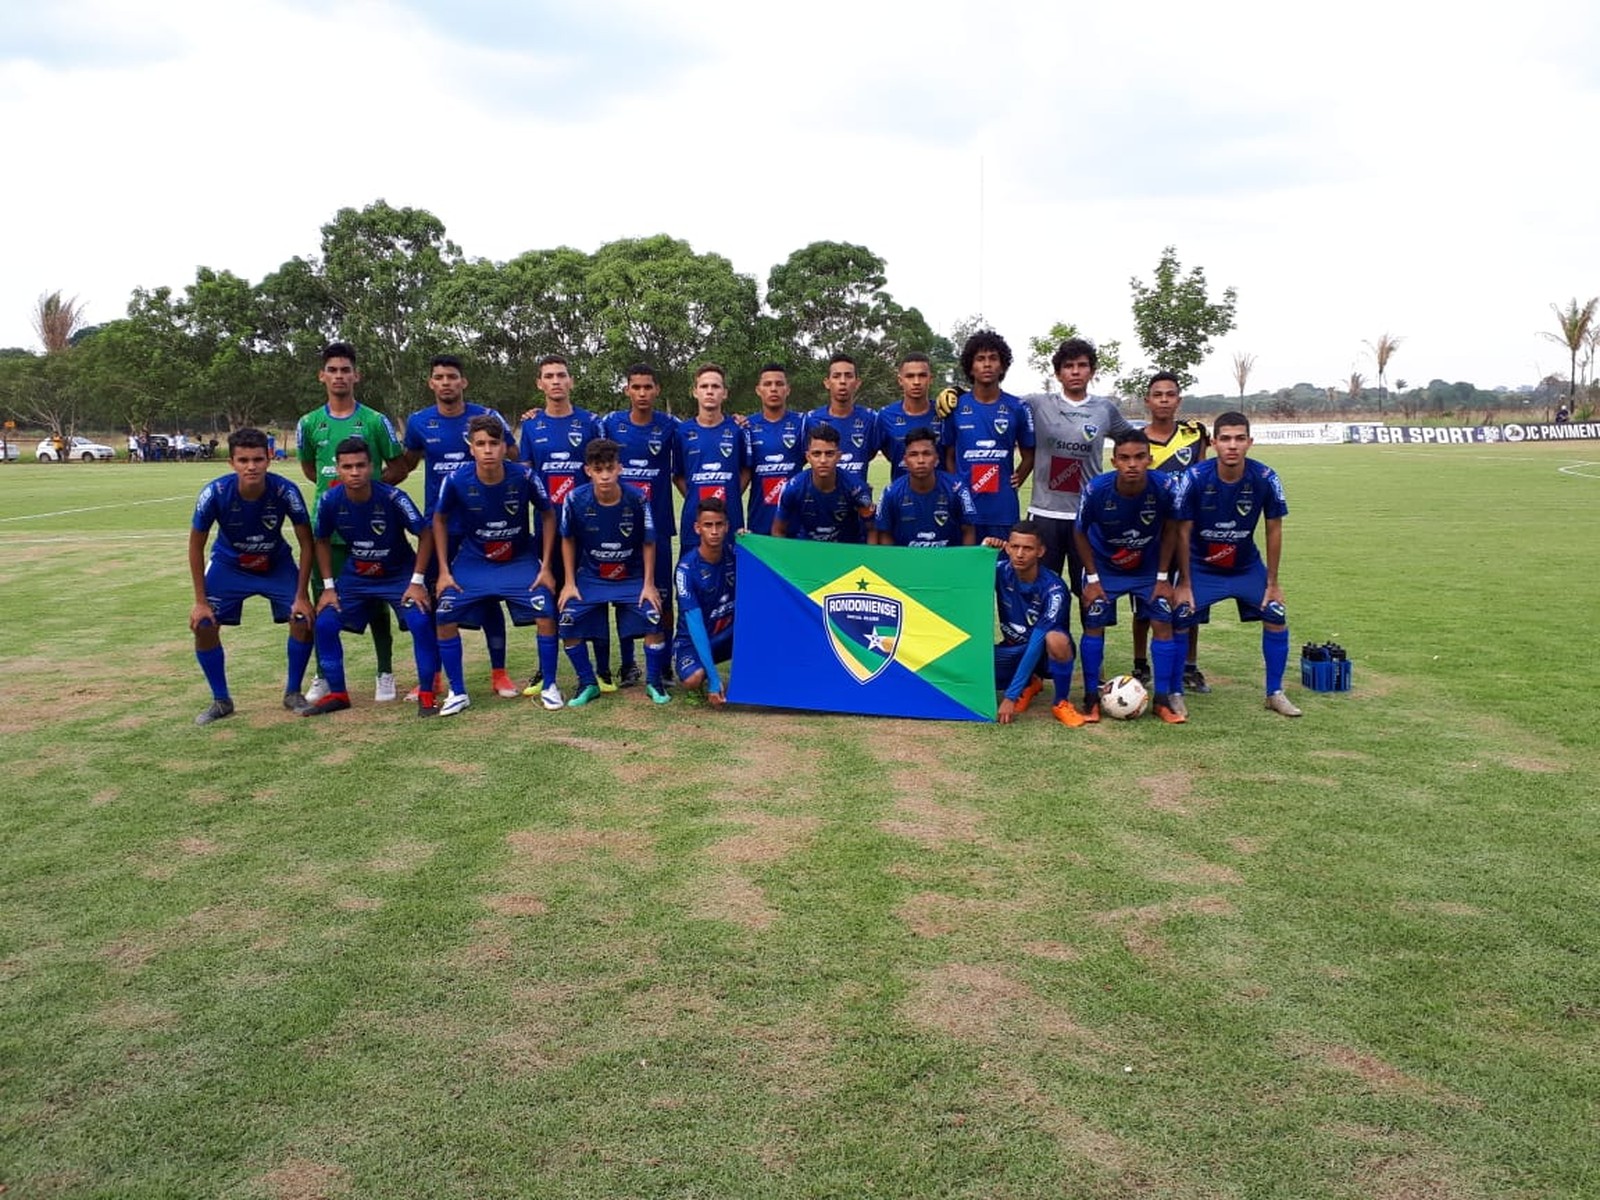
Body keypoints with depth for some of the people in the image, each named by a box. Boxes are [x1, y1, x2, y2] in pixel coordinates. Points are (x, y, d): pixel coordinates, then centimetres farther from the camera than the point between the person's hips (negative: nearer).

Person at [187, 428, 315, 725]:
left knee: (303, 619, -16)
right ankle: (221, 701, 8)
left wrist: (301, 596, -18)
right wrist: (201, 601, -14)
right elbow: (196, 546, -14)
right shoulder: (215, 493, -28)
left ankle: (293, 693, 6)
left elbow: (306, 543, -17)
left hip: (277, 564, 0)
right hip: (228, 565, 0)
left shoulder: (285, 491, -29)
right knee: (203, 625, -13)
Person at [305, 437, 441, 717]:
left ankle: (426, 695, -7)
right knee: (324, 624, -7)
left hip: (400, 575, -3)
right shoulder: (330, 501, -16)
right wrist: (328, 586, -2)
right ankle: (337, 694, 12)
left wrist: (417, 582, -18)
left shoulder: (392, 497, -25)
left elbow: (426, 534, -16)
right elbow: (322, 541, 2)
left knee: (421, 623, -23)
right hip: (355, 577, 4)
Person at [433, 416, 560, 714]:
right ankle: (458, 693, 6)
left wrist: (546, 567, -6)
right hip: (472, 562, 1)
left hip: (520, 560, -1)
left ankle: (549, 687, 4)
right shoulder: (456, 481, -19)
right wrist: (444, 571, -3)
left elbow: (547, 515, -4)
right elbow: (440, 520, 0)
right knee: (445, 618, -12)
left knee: (546, 616, -17)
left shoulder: (524, 477, -21)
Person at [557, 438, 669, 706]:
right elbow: (568, 540, 0)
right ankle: (588, 684, 7)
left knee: (654, 618, -19)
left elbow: (648, 543, -5)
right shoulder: (575, 499, -16)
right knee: (568, 622, -15)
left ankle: (653, 682, 4)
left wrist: (649, 584, -7)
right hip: (590, 578, 1)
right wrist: (570, 583, -2)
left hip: (633, 578, -1)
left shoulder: (637, 498, -18)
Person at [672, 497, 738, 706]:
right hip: (694, 640, -4)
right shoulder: (687, 567, -20)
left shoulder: (735, 554, -7)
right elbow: (695, 624, -23)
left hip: (729, 635, 4)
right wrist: (714, 678, -29)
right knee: (693, 680, -34)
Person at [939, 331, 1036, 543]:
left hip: (1003, 511, 0)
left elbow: (1028, 455, 14)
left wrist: (1016, 481, 0)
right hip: (964, 508, 0)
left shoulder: (1017, 408, 4)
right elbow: (949, 456, 10)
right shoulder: (955, 407, 4)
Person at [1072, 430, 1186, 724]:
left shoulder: (1164, 486, -27)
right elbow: (1080, 533, -11)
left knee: (1163, 623, -5)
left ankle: (1164, 698, 7)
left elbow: (1169, 529, -8)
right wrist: (1092, 579, -10)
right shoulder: (1096, 490, -29)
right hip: (1104, 569, -1)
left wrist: (1163, 577, -6)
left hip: (1149, 569, 1)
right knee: (1094, 626, -5)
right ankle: (1091, 699, 7)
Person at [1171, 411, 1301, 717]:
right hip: (1201, 567, -2)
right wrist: (1185, 584, -12)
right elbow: (1183, 532, -15)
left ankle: (1275, 693, 14)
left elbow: (1274, 530, -7)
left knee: (1276, 616, -4)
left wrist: (1272, 583, -4)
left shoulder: (1265, 479, -19)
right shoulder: (1194, 478, -24)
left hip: (1247, 566, 2)